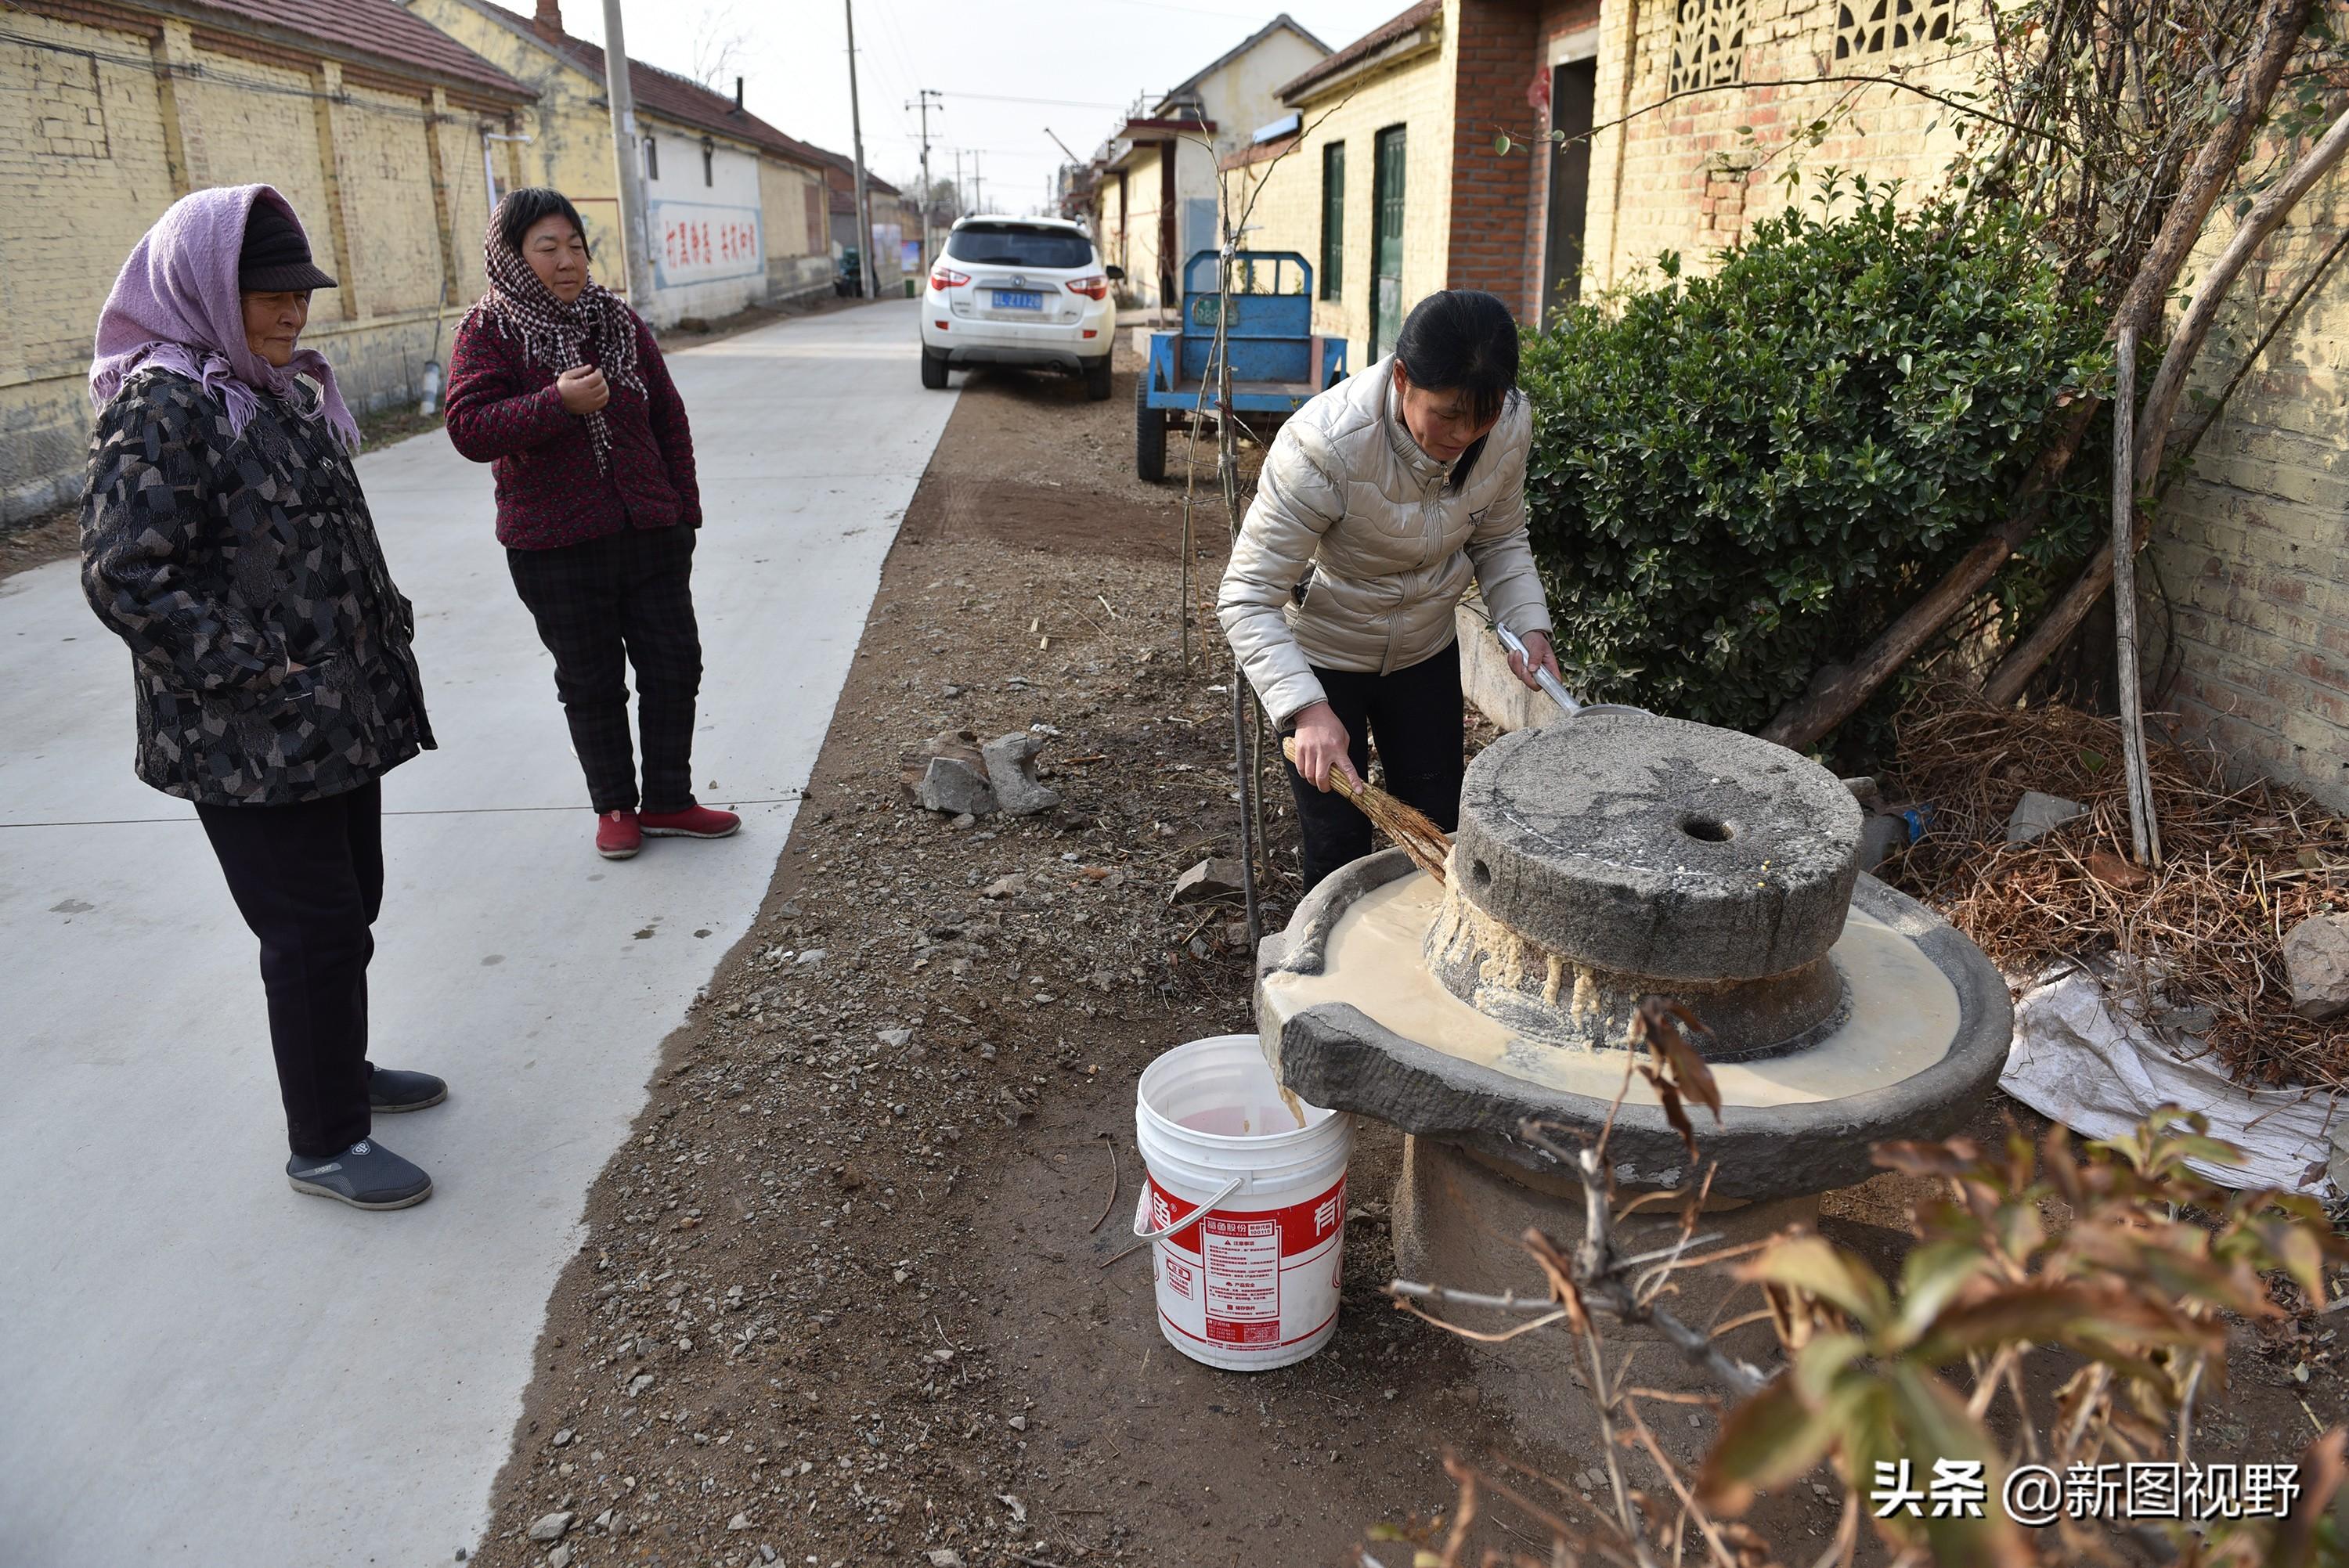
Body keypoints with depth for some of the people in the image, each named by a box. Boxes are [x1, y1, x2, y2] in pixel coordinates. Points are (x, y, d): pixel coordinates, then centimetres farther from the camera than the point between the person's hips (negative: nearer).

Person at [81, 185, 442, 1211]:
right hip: (247, 746, -8)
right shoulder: (160, 406, -16)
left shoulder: (282, 391, 11)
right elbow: (127, 579, -21)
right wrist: (268, 681, -21)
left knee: (349, 906, 19)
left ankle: (339, 1068, 39)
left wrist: (383, 625, 9)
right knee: (315, 932, 0)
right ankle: (325, 1144, 16)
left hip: (339, 719, 8)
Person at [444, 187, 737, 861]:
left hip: (649, 533, 4)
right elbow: (468, 427, -16)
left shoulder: (618, 320, 6)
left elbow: (668, 418, 11)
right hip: (556, 547, -4)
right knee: (591, 683, 8)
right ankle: (614, 805, 24)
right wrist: (559, 402, -28)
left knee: (674, 666, 7)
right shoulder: (488, 331, -5)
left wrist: (685, 510, 8)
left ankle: (668, 800, 22)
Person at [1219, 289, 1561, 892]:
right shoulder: (1322, 444, -34)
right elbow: (1247, 598, -31)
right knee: (1340, 849, 1)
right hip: (1320, 656, -4)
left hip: (1426, 650, 5)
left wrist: (1527, 623, -15)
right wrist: (1305, 708, -43)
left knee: (1441, 827, 14)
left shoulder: (1510, 425, -17)